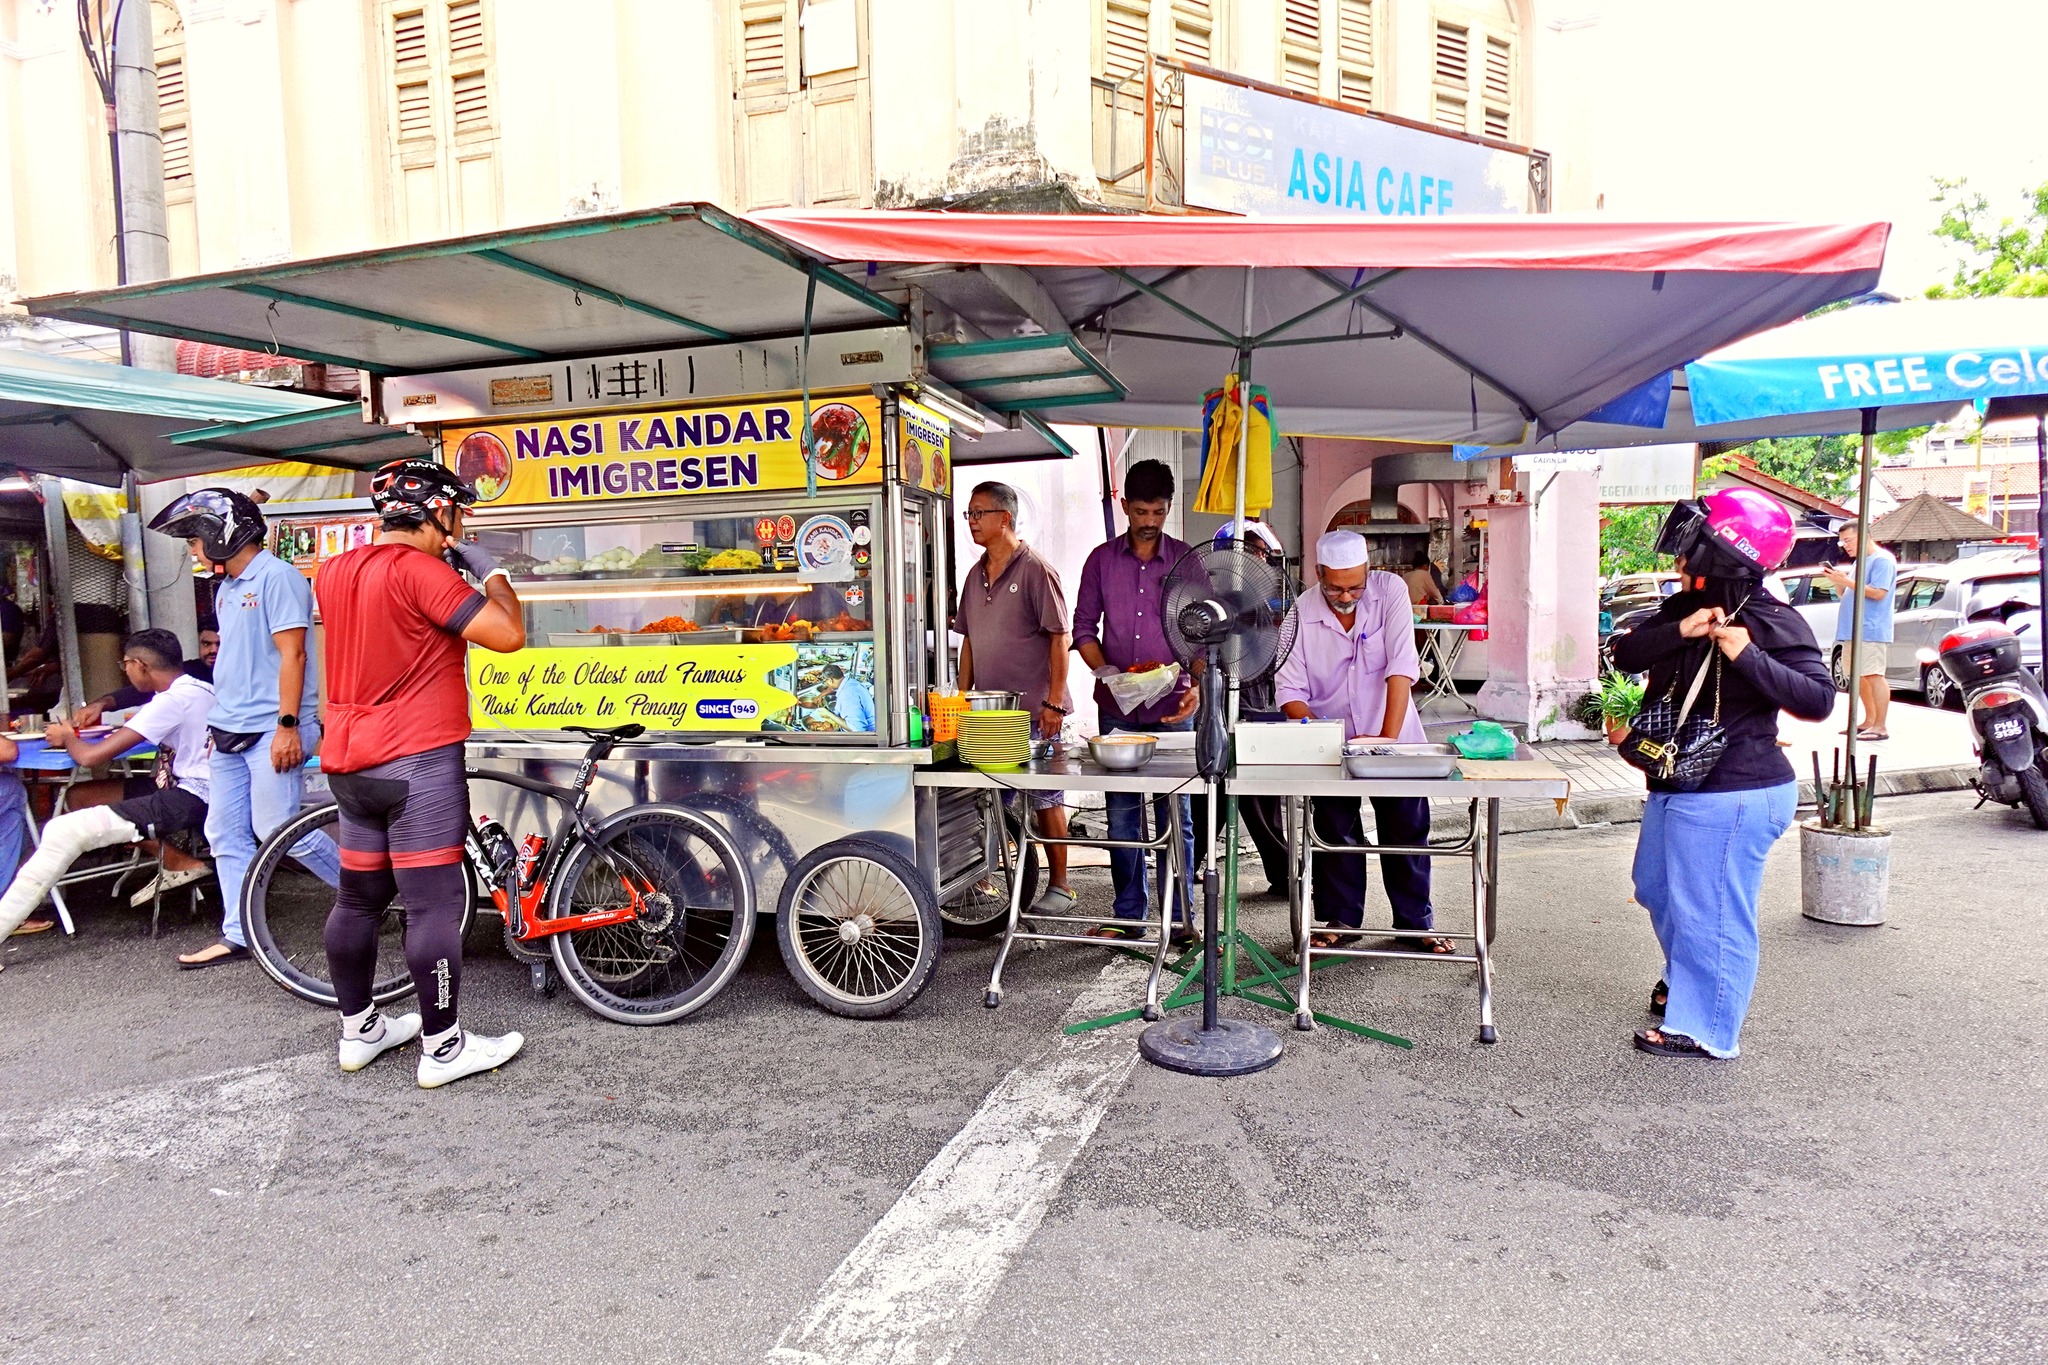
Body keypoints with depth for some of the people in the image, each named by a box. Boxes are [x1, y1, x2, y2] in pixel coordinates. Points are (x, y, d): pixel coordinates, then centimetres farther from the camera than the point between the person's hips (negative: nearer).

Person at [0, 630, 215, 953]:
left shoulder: (172, 700, -14)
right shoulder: (201, 690, 14)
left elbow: (90, 757, -15)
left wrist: (67, 738, 7)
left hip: (187, 801, -10)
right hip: (207, 797, 10)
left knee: (64, 831, -13)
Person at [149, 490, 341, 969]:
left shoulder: (276, 576, -12)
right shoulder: (227, 588, 17)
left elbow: (291, 653, -18)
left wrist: (287, 724, -22)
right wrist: (220, 721, 22)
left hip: (270, 730, -10)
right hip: (231, 733, 10)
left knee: (278, 831, -8)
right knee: (226, 835, 10)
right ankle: (237, 936, 18)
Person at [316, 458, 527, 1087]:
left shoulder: (335, 571, 10)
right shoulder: (419, 569, -16)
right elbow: (507, 634, -21)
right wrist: (490, 570, -5)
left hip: (351, 763, 9)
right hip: (417, 763, -9)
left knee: (358, 899, 16)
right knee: (435, 904, -2)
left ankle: (359, 1031, 29)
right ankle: (443, 1047, 5)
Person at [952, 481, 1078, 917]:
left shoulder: (1035, 569, -8)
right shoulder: (976, 574, 13)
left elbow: (1059, 638, -11)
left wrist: (1054, 701, -16)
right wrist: (962, 696, 13)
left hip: (1034, 709, -6)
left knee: (1045, 798, 2)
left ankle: (1059, 885, 13)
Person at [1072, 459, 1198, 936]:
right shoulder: (1101, 559, 7)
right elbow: (1084, 627, 7)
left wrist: (1197, 685, -13)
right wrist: (1105, 672, -10)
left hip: (1172, 708, -1)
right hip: (1117, 708, 2)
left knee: (1176, 815, 3)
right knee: (1121, 814, 7)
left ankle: (1180, 916, 12)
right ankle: (1128, 913, 18)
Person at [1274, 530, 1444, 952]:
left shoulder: (1390, 591, -12)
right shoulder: (1299, 614, -12)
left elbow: (1401, 667, -20)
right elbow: (1290, 691, -12)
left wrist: (1388, 736, -27)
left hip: (1391, 742, 0)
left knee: (1408, 832, 7)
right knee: (1336, 836, 8)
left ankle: (1416, 922, 24)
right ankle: (1341, 920, 24)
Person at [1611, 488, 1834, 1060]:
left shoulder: (1773, 623, -16)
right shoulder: (1682, 608, 6)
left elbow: (1817, 700, -21)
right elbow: (1625, 655, -4)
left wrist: (1749, 657, -29)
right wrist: (1678, 631, -19)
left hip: (1732, 795, -9)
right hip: (1675, 786, 9)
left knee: (1709, 912, -1)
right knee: (1656, 889, 25)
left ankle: (1703, 1029, 13)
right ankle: (1684, 977, 48)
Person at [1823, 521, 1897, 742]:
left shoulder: (1882, 560, -7)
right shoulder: (1858, 562, 21)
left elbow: (1878, 593, -18)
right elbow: (1846, 593, 24)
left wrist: (1847, 580, -19)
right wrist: (1836, 580, 5)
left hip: (1871, 630, -10)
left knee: (1874, 676, -11)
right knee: (1859, 677, 12)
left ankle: (1880, 727, -11)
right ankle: (1869, 721, 20)